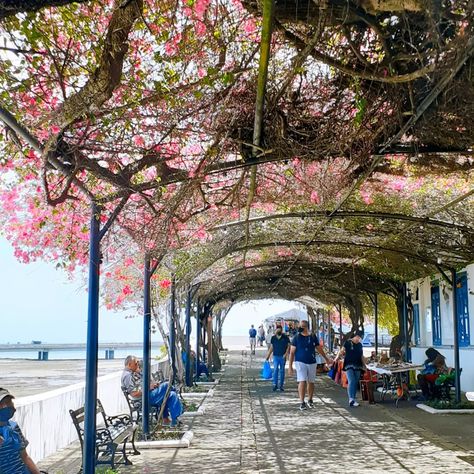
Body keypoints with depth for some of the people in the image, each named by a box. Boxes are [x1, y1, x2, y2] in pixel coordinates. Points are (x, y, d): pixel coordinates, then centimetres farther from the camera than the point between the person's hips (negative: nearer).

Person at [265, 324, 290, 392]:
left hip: (283, 357, -1)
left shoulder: (285, 337, -2)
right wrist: (268, 355, 10)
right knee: (275, 369, -13)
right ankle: (275, 384, -11)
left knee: (282, 371, 5)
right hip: (276, 356, 1)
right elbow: (271, 347, 12)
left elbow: (288, 346, 0)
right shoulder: (273, 338, 4)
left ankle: (281, 385, 13)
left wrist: (286, 354, -12)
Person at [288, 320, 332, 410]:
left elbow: (319, 349, 18)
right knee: (302, 382, -12)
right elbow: (292, 352, -3)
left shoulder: (313, 337, 4)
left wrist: (326, 359, 24)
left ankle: (310, 400, 29)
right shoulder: (297, 337, -4)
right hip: (300, 362, -3)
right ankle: (302, 402, -7)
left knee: (311, 382, 11)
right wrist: (290, 366, -8)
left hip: (312, 362, 3)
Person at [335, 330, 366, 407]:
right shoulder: (347, 343, -4)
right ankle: (351, 400, -23)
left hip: (357, 366, 6)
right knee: (351, 381, -18)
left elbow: (362, 356, 21)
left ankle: (353, 398, 16)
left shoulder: (360, 345, 14)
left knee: (356, 383, 6)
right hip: (349, 366, -6)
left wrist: (364, 366, 19)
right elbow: (341, 352, -7)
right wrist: (335, 360, -19)